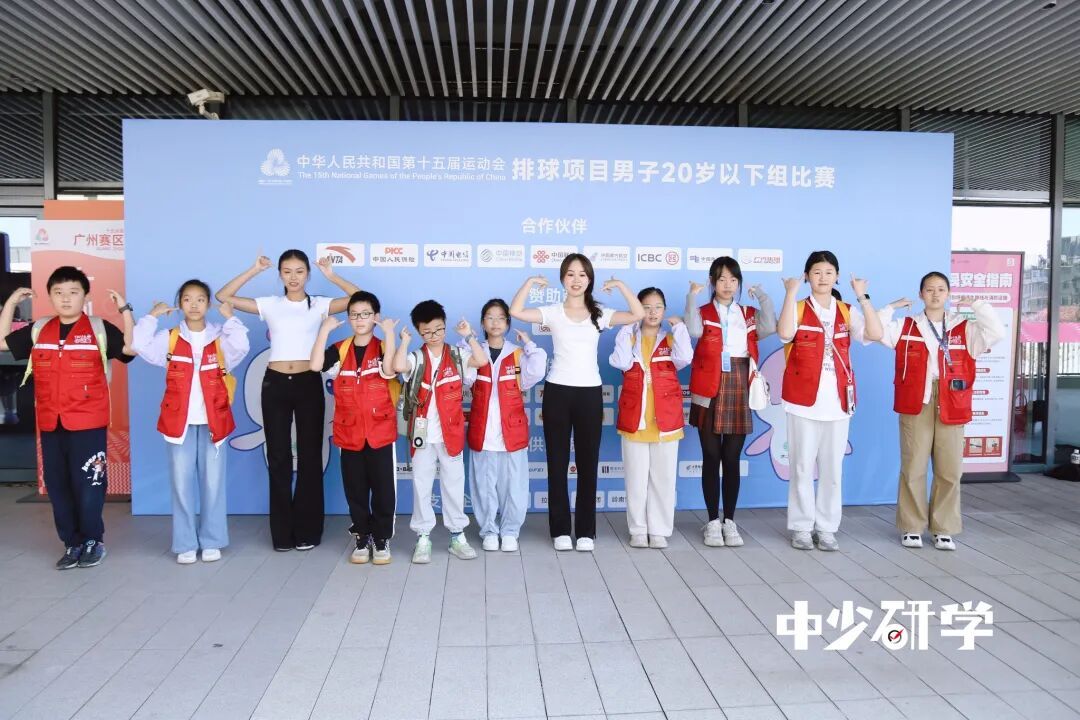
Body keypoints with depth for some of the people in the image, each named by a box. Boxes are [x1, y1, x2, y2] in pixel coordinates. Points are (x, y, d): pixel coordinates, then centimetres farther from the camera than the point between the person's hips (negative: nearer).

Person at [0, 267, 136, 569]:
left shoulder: (99, 328, -3)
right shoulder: (38, 330, 10)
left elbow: (131, 348, -14)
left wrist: (124, 309, -17)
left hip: (88, 423, -5)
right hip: (50, 424, 5)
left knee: (87, 484, 1)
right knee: (57, 486, 10)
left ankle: (93, 541, 18)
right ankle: (72, 543, 22)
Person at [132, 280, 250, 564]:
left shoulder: (220, 338, 2)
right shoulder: (169, 339, 5)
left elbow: (241, 347, -17)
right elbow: (140, 345, -8)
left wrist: (230, 318, -14)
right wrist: (152, 316, -5)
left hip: (212, 421, -1)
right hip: (179, 421, 1)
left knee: (212, 482, 6)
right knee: (182, 483, 5)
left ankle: (211, 541, 18)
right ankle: (185, 544, 16)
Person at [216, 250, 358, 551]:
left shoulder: (319, 305, 3)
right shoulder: (270, 304, 6)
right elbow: (223, 297, 3)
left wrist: (331, 276, -9)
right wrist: (253, 271, -2)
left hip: (308, 383, -1)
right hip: (275, 383, 1)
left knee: (310, 455, 4)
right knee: (278, 456, 5)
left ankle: (308, 530, 16)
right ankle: (282, 532, 16)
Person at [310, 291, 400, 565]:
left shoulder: (383, 348, 0)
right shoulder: (339, 350, 6)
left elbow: (389, 370, -22)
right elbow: (315, 365, -12)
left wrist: (389, 333, -24)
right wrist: (324, 329, -12)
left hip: (380, 432, -2)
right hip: (349, 433, 2)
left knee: (383, 488, 3)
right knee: (355, 489, 10)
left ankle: (382, 539, 17)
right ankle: (362, 538, 24)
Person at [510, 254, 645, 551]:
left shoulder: (599, 314, 6)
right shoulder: (552, 312, 1)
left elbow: (638, 315, -6)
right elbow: (515, 312, -13)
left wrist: (621, 285, -8)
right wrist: (531, 282, -10)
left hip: (590, 392, 1)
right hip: (557, 391, -1)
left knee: (588, 462, 6)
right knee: (558, 462, 5)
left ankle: (586, 531, 17)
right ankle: (560, 530, 17)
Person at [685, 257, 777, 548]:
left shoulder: (749, 314, 14)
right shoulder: (703, 313, 6)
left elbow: (770, 328, -7)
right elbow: (694, 331, -17)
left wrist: (763, 297, -7)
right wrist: (692, 297, -18)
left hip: (739, 390, 2)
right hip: (710, 390, -2)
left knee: (732, 459, 6)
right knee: (711, 457, 2)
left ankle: (730, 521, 16)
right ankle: (713, 521, 11)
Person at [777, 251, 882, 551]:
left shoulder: (847, 312, 9)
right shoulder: (798, 309, 0)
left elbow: (875, 334, -8)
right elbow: (784, 333, -22)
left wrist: (862, 296, -9)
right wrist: (790, 293, -19)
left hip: (837, 401, 3)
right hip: (803, 399, -3)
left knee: (832, 467, 8)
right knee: (802, 466, 4)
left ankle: (826, 528, 20)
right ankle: (801, 528, 16)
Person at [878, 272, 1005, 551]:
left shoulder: (965, 328, 10)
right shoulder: (904, 326, 9)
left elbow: (997, 332, -4)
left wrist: (977, 305, 0)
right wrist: (891, 307, 1)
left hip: (951, 407, 1)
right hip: (915, 404, -1)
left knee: (950, 470, 3)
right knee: (913, 467, 1)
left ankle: (943, 529, 16)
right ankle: (911, 528, 11)